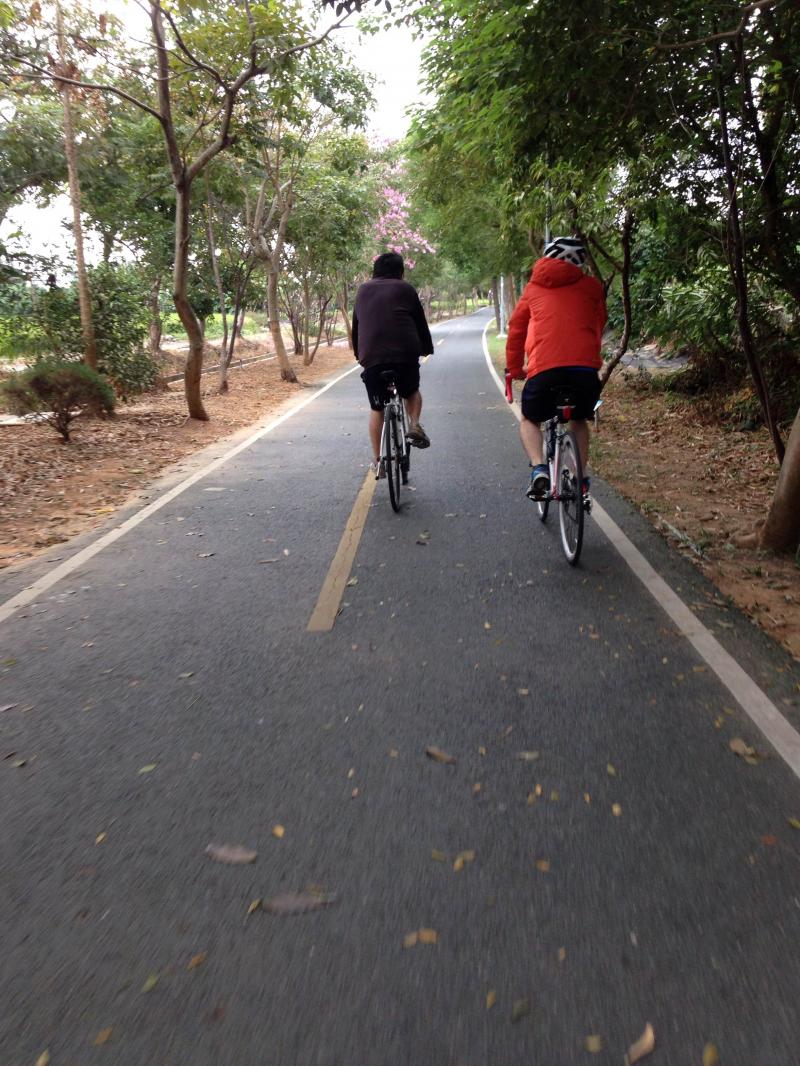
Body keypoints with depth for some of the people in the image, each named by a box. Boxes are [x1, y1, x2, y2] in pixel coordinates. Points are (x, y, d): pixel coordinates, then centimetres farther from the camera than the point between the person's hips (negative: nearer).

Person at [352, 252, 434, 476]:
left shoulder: (363, 290, 19)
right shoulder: (405, 289, 12)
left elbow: (355, 325, 23)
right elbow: (420, 323, 17)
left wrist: (358, 354, 32)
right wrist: (427, 348, 32)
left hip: (371, 357, 2)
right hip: (405, 354, -1)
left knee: (377, 409, 16)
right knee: (412, 392, 27)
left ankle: (378, 461, 13)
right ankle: (414, 425, 2)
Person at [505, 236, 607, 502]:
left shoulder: (534, 287, 19)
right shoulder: (592, 287, 18)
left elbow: (516, 329, 22)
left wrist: (514, 369, 33)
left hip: (544, 369, -1)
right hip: (586, 367, 1)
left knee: (530, 420, 22)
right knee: (579, 421, 27)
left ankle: (538, 469, -2)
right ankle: (581, 481, 17)